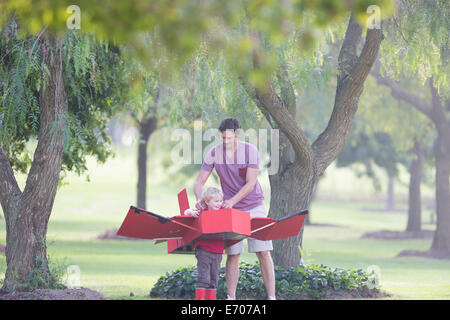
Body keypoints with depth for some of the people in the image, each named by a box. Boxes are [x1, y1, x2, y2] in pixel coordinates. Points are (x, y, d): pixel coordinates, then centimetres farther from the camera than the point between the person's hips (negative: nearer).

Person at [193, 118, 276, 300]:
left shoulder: (250, 151, -11)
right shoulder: (213, 154, -5)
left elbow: (250, 184, -14)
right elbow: (199, 182, -2)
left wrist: (232, 201, -26)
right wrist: (200, 199, -23)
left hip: (254, 206, -1)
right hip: (230, 209, 1)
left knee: (263, 252, -5)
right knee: (232, 254, -1)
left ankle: (271, 297, -4)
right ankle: (231, 298, 5)